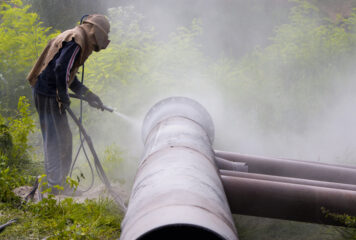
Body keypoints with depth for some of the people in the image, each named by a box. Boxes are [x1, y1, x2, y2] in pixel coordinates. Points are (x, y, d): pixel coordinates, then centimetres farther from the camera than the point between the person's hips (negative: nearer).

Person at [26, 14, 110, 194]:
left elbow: (69, 75, 25)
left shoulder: (74, 38, 19)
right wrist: (63, 97, -17)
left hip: (48, 93, 10)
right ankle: (54, 187, -1)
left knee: (64, 138, 15)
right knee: (55, 140, -6)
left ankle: (60, 183, 23)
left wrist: (88, 95, 22)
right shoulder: (76, 40, -13)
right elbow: (61, 68, -25)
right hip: (48, 94, -10)